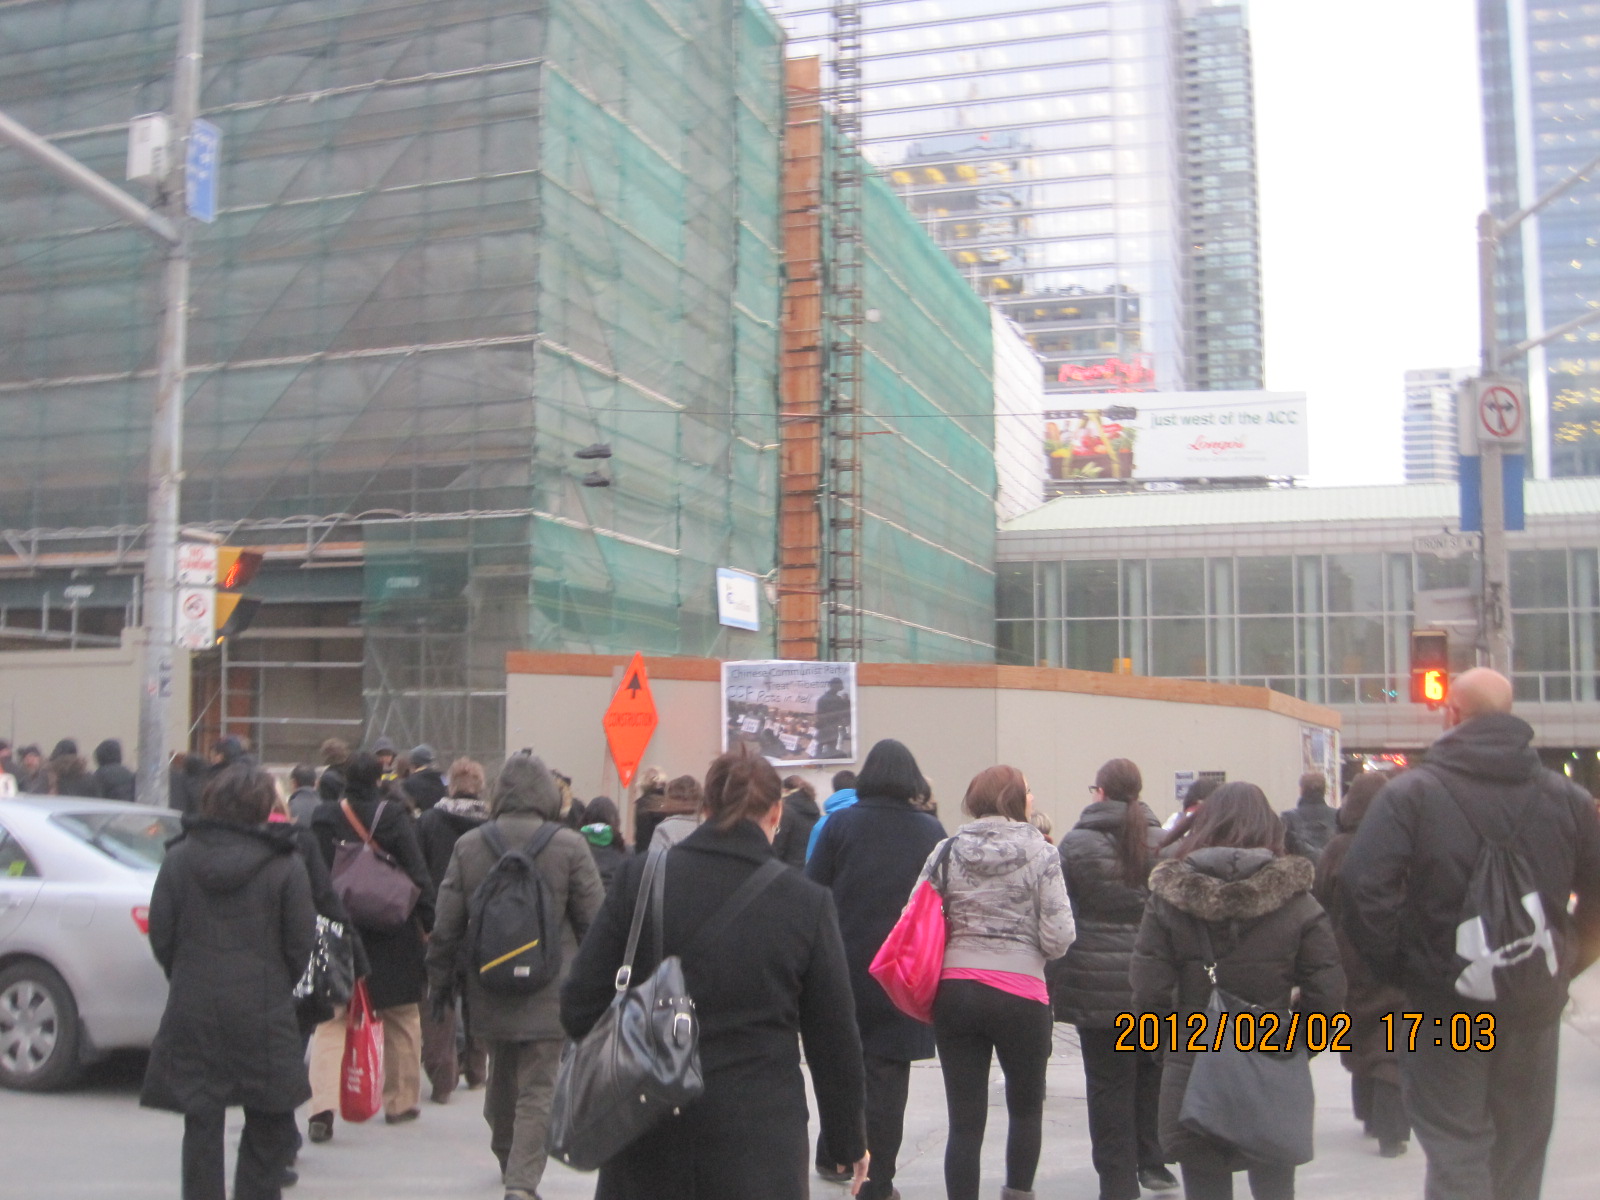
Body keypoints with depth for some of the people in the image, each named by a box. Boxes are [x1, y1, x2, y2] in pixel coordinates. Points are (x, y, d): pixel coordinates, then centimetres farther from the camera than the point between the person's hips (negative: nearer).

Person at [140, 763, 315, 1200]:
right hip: (263, 1011, -2)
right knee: (268, 1123, 10)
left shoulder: (179, 857, 0)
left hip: (192, 1011, 2)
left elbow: (160, 934, 3)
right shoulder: (286, 865, -7)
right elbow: (301, 943, -4)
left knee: (201, 1123, 9)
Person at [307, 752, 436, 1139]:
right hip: (392, 933, -1)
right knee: (400, 1019, 14)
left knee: (331, 1020, 5)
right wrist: (427, 923, -3)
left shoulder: (322, 818, -1)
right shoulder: (394, 816, -9)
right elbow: (417, 872, -9)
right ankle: (401, 1101, 22)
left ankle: (323, 1105, -12)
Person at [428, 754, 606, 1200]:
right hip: (548, 994, -4)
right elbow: (595, 923, -5)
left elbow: (446, 924, 3)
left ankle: (508, 1161, 39)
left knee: (502, 1078, 22)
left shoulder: (469, 845, -2)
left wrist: (439, 979, 16)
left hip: (489, 990, 4)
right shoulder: (569, 847, -10)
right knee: (538, 1089, 1)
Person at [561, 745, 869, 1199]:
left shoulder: (639, 878, -6)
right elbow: (834, 1039, 1)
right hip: (759, 1142, -1)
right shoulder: (807, 902, -5)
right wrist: (851, 1143, 15)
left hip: (648, 1136, 1)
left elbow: (579, 1008, -5)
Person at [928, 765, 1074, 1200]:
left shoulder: (947, 851, 4)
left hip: (954, 992, 2)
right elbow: (1057, 939, -8)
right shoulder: (1040, 854, -4)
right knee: (1026, 1106, 20)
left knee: (965, 1119, 6)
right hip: (1020, 993, -2)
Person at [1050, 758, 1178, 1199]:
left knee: (1108, 1084, 3)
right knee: (1151, 1074, 16)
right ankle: (1152, 1164, 25)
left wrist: (1053, 982, 4)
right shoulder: (1163, 843, 1)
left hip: (1096, 984, -2)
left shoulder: (1075, 844, -5)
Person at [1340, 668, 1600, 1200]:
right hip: (1536, 1006, 4)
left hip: (1447, 1002, -4)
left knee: (1457, 1154, 4)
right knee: (1520, 1149, 19)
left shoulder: (1412, 792, -12)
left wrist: (1396, 970, -8)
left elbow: (1363, 886, -20)